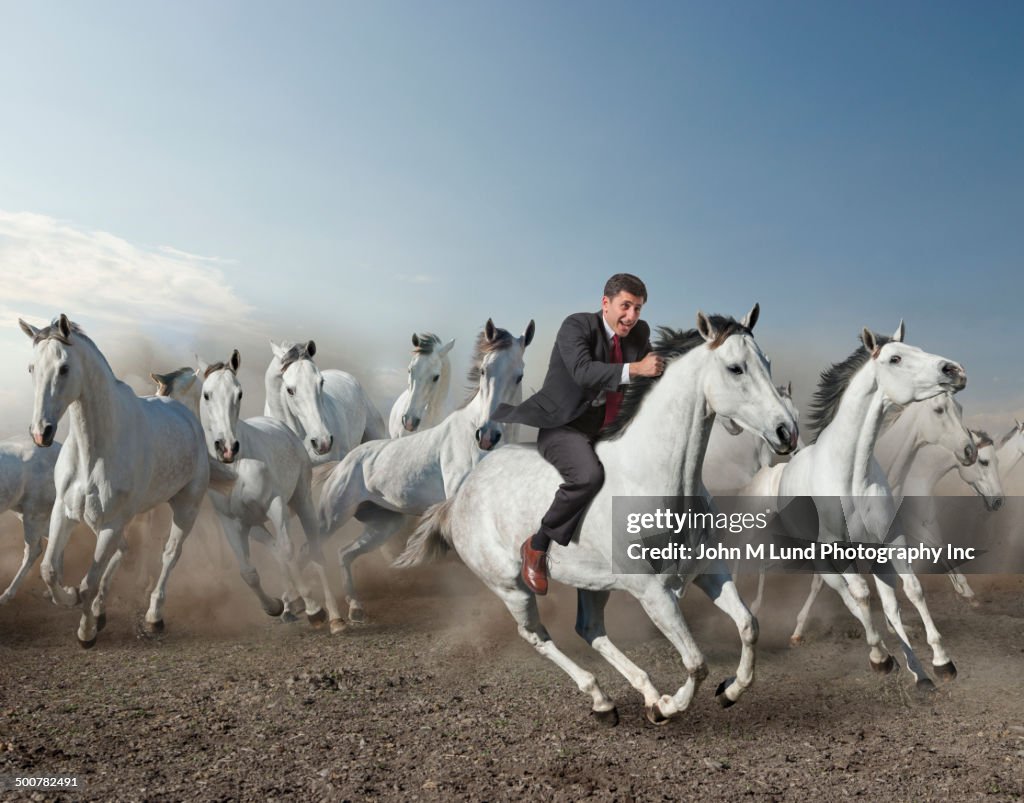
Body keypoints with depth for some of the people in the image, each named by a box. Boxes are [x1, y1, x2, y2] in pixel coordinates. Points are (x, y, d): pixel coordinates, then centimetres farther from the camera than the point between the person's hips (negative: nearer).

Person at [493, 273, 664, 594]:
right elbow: (583, 371, -30)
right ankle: (537, 545, -14)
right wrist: (634, 369, -37)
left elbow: (653, 370, 19)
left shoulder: (640, 333, 6)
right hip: (565, 427, -8)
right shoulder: (576, 325, -13)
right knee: (589, 475, -35)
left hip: (609, 429, 8)